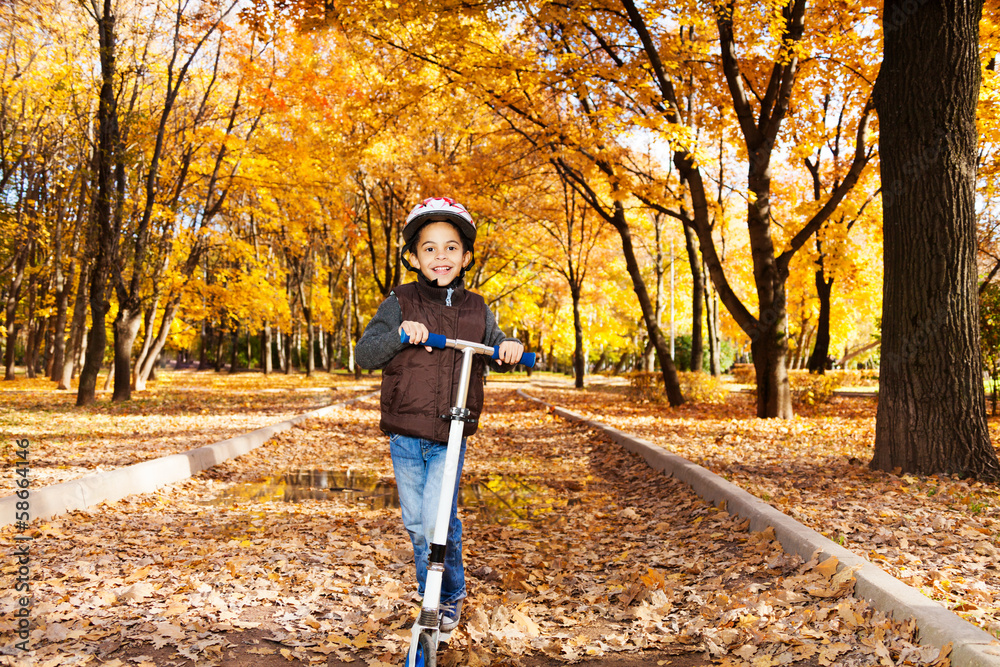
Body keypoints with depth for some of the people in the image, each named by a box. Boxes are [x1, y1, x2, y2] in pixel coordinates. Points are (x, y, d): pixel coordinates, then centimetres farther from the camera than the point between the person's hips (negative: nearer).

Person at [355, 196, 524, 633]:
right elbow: (364, 354, -9)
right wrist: (398, 334, -27)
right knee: (415, 523, 11)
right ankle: (428, 591, 34)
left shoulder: (476, 311, 4)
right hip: (405, 436, 1)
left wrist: (508, 348, -6)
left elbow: (494, 349, 18)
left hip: (450, 437, 0)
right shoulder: (400, 304, -2)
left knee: (438, 522, -9)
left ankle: (450, 596, 15)